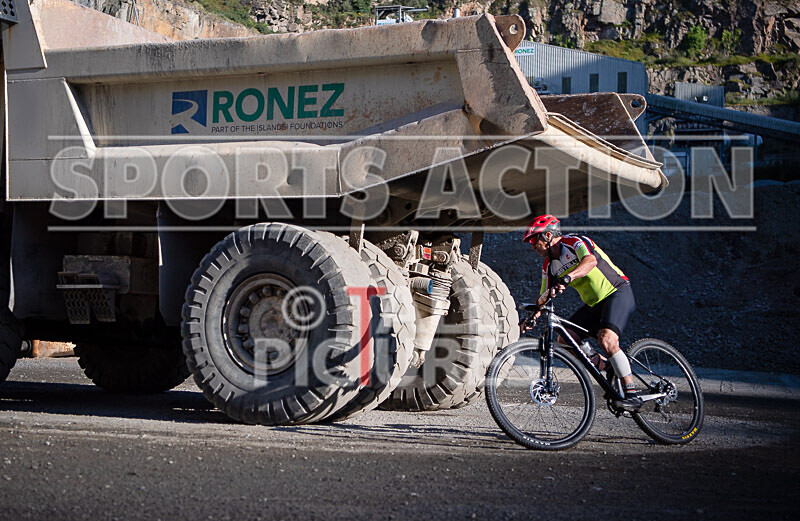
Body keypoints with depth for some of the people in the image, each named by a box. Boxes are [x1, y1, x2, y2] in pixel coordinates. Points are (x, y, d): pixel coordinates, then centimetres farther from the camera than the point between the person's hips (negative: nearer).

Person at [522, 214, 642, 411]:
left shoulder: (575, 242, -16)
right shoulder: (549, 266, 7)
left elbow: (590, 261, -37)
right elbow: (544, 296, 11)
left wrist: (567, 277, -53)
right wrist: (532, 316, -7)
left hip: (618, 293, -8)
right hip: (594, 304, 8)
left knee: (606, 339, -29)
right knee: (564, 339, -8)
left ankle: (633, 394, -25)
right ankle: (606, 366, 5)